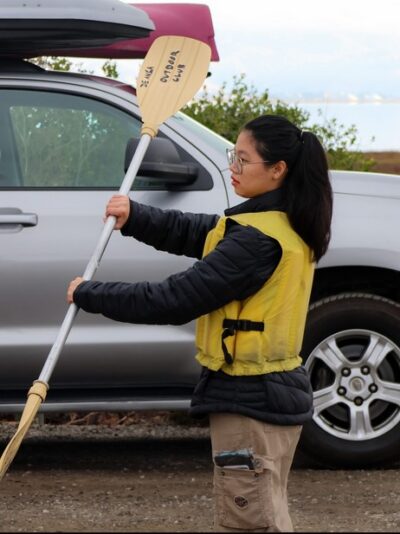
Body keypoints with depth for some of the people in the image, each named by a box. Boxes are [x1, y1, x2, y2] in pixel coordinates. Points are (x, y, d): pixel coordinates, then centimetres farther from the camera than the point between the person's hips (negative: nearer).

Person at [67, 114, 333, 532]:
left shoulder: (258, 239, -23)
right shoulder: (288, 226, 7)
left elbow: (175, 300, -23)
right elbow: (192, 232, 10)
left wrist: (89, 295, -12)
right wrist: (135, 217, -7)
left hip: (248, 401, -10)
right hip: (276, 393, 10)